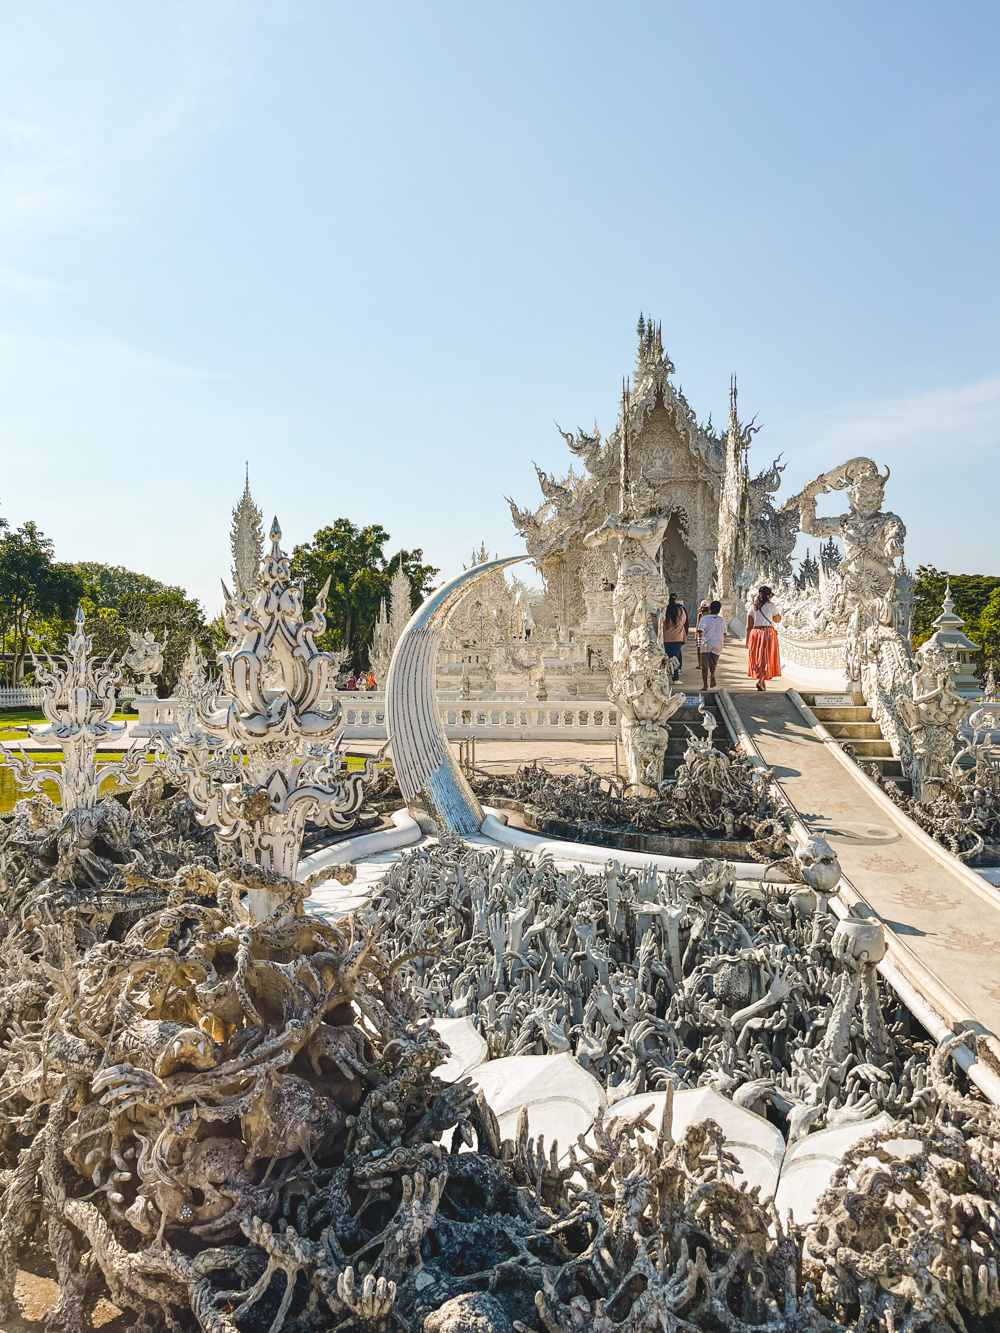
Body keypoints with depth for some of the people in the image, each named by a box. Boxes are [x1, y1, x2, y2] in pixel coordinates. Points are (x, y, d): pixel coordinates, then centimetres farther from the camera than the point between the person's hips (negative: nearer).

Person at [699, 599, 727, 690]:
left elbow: (700, 632, -13)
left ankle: (705, 685, -2)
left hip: (706, 644, -3)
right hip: (718, 645, 3)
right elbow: (724, 634, 9)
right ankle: (713, 675, -14)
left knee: (705, 666, 4)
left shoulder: (704, 618, -7)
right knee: (713, 664, 17)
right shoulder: (722, 620, 5)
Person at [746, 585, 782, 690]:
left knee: (758, 657, 14)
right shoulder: (770, 606, -4)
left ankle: (763, 682, 21)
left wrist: (747, 640, 11)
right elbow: (778, 620, 10)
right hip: (767, 632, -4)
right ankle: (760, 681, -18)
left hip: (755, 634, 4)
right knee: (767, 657, -2)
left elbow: (748, 627, 5)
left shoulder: (753, 607, 7)